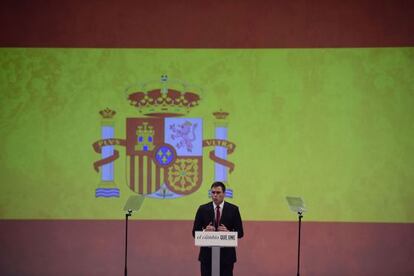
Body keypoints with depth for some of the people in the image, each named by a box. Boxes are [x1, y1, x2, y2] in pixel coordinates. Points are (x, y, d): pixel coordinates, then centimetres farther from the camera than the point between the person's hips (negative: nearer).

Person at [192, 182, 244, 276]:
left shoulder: (233, 209, 2)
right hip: (207, 254, 1)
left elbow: (240, 233, 2)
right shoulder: (203, 209, 4)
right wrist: (204, 231, -17)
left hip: (226, 255, -1)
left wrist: (228, 232, -18)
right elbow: (195, 232, 5)